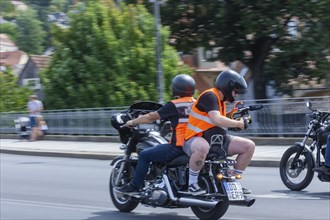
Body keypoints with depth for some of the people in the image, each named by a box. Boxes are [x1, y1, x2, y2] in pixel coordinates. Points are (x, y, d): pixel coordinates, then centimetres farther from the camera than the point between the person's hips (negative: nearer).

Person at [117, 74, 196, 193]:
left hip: (178, 146, -8)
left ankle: (134, 186, 6)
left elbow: (152, 117, -4)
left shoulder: (174, 105, -10)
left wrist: (132, 122, 8)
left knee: (145, 155, 4)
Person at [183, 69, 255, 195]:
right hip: (195, 139, -9)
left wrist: (232, 113, 7)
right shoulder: (209, 96, -17)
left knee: (249, 146, 1)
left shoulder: (220, 100, 14)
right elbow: (216, 120, -32)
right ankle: (192, 184, -28)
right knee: (202, 148, -46)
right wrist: (239, 124, -22)